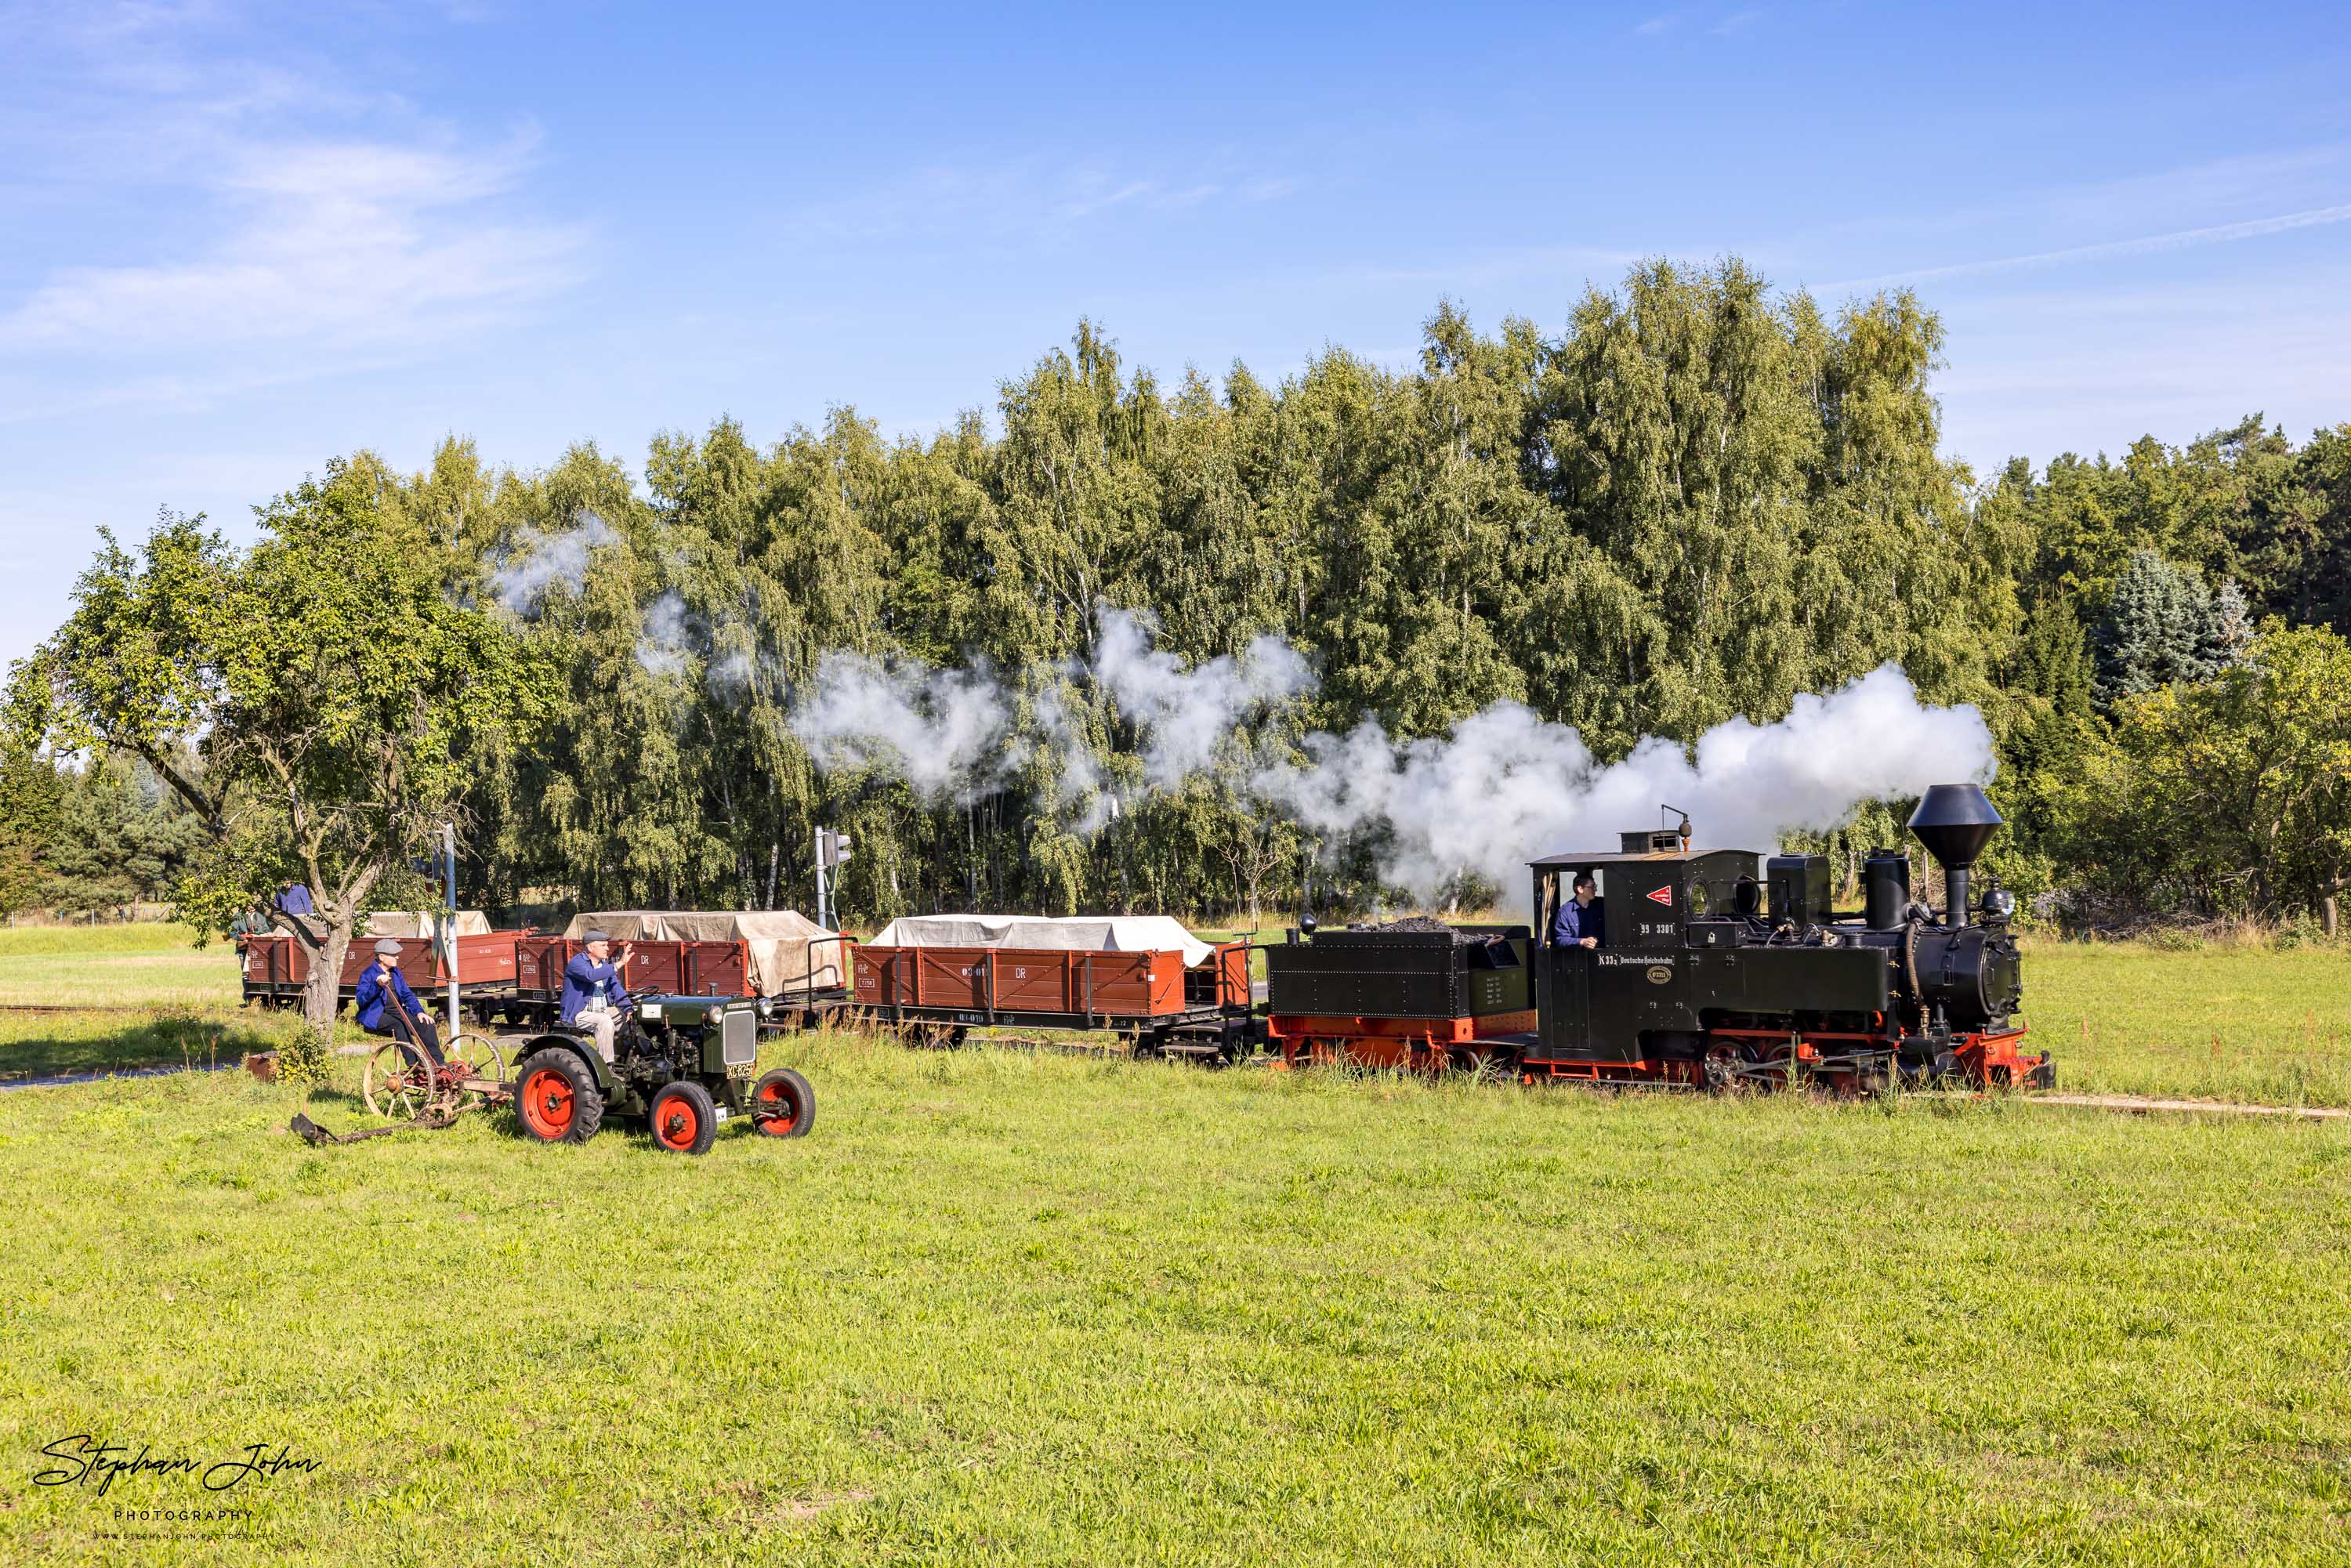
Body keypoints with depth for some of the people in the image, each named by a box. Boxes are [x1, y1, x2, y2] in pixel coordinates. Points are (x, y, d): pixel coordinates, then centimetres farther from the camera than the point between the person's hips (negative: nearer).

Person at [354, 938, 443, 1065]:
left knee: (426, 1023, -15)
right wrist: (377, 985, -30)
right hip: (376, 1015, -7)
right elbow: (360, 1001, -17)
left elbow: (407, 995, 16)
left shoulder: (396, 973, 16)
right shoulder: (369, 974, -6)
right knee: (399, 1025, -36)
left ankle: (438, 1063, -17)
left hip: (397, 1011, 7)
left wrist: (419, 1011, -1)